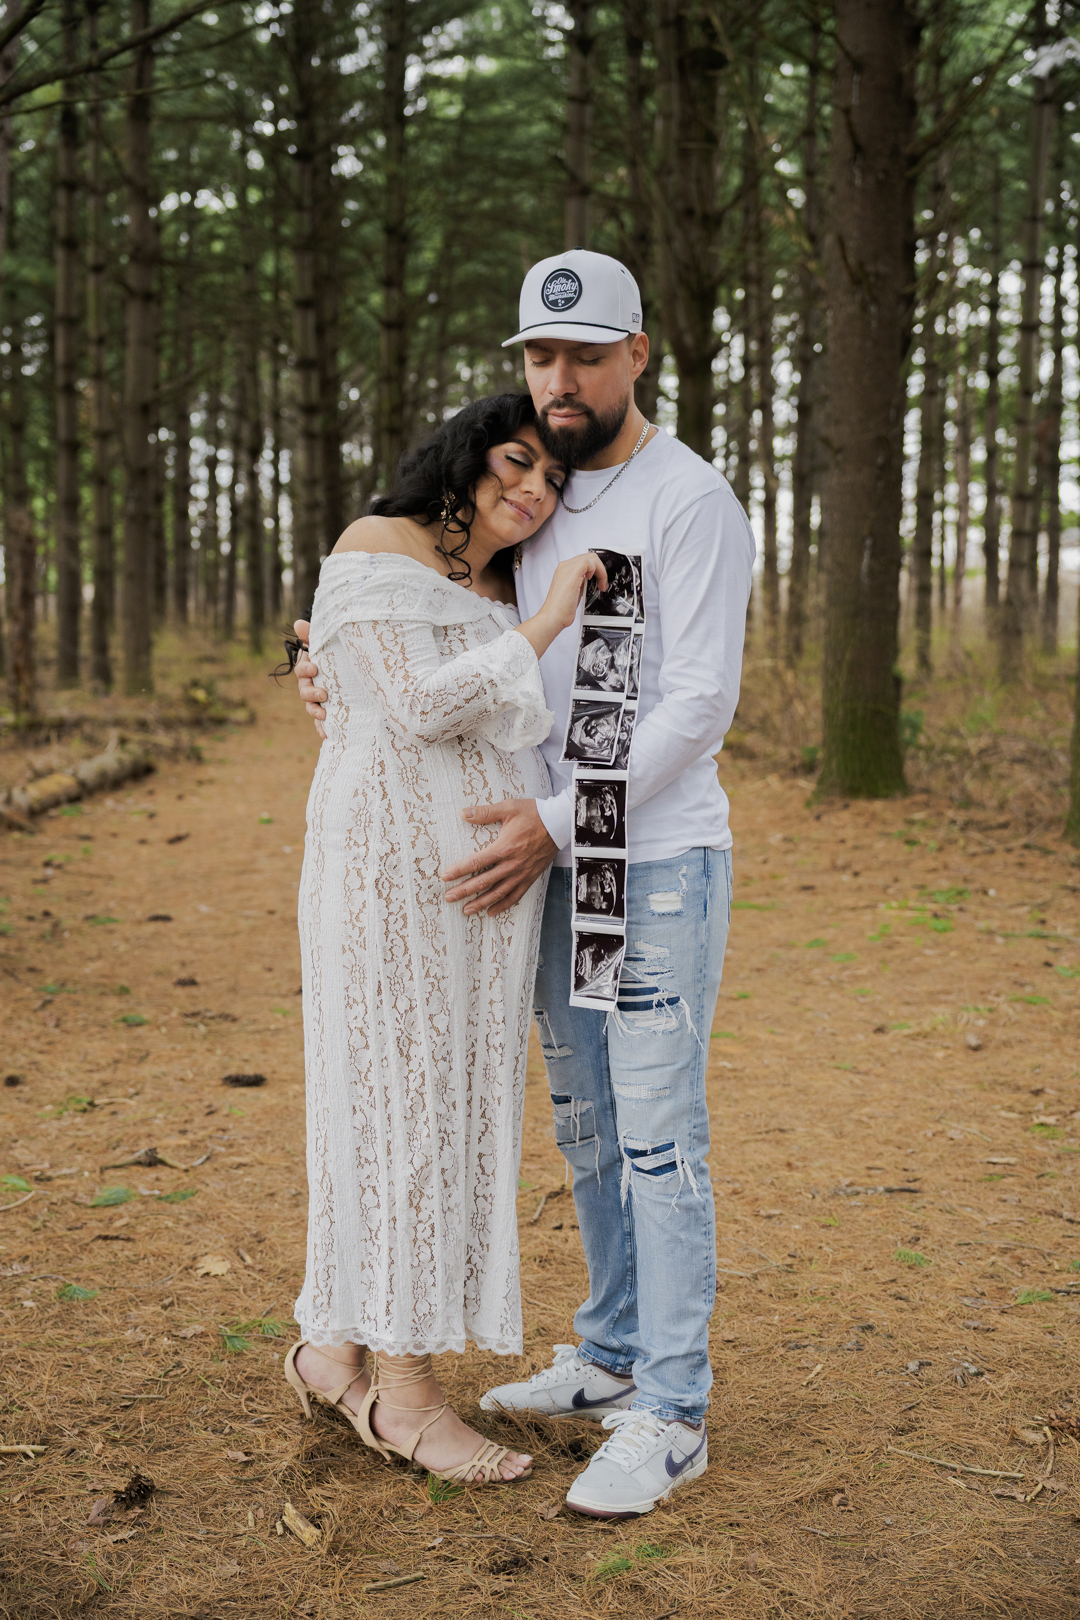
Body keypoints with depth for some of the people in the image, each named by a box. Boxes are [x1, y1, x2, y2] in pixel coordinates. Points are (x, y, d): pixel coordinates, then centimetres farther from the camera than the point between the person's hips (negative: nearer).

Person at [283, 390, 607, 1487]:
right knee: (403, 1099, -4)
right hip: (397, 861, -9)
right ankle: (404, 1390, 5)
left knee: (452, 1100, 9)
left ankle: (333, 1346, 20)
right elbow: (419, 708, -17)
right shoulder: (379, 550, -6)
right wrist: (545, 626, -14)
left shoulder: (498, 587, 19)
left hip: (484, 868, 9)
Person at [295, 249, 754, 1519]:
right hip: (561, 862, 8)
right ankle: (612, 1356, 31)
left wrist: (554, 827, -24)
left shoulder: (690, 501, -13)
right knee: (587, 1125, 16)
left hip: (663, 858, -8)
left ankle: (668, 1416, 7)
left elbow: (698, 707, -19)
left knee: (657, 1136, -4)